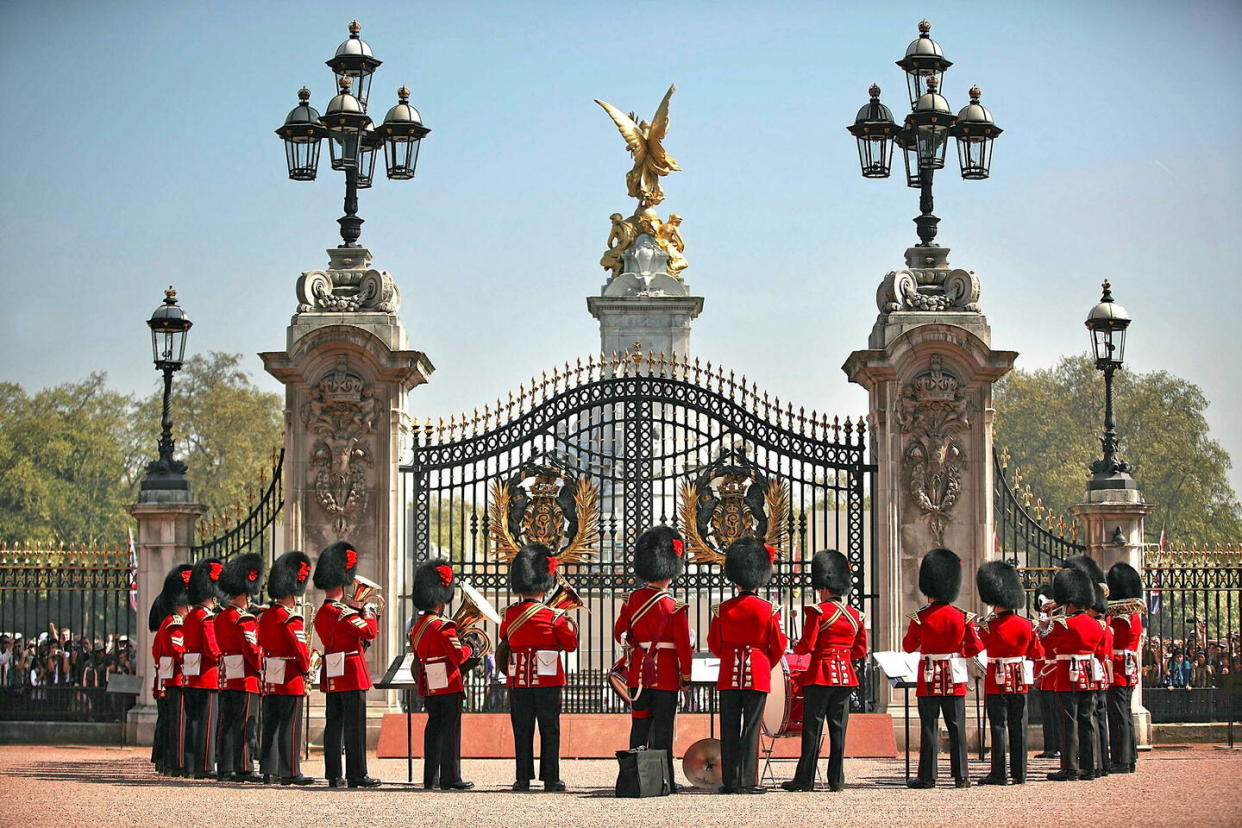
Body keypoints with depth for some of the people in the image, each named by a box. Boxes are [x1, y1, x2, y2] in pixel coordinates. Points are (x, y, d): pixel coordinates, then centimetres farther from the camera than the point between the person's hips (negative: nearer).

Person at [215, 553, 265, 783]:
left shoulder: (220, 617, 13)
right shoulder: (245, 619, -13)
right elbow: (251, 650, -18)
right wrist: (262, 669, -7)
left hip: (225, 678, 8)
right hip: (245, 679, -8)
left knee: (227, 725, 9)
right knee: (244, 726, -6)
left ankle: (224, 768, 10)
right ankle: (243, 769, -8)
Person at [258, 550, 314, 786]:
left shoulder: (264, 616, 11)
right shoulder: (290, 619, -15)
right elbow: (300, 650, -16)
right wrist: (306, 668, 0)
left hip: (270, 679, 8)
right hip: (291, 681, -8)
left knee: (270, 726, 9)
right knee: (290, 727, -5)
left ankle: (268, 769, 11)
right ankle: (290, 772, -4)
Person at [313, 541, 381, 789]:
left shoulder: (321, 614, 12)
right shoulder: (342, 612, -16)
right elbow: (371, 632, -16)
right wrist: (366, 609, -2)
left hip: (332, 676, 9)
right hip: (352, 674, -9)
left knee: (334, 724, 9)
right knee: (355, 725, -5)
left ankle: (333, 775, 10)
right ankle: (357, 774, -5)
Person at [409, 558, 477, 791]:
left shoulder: (417, 627, 10)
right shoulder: (443, 626, -15)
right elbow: (458, 656, -16)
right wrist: (469, 648, 2)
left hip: (428, 688, 8)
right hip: (449, 685, -8)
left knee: (433, 729, 13)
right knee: (450, 730, -3)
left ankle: (430, 777, 15)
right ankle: (450, 778, -3)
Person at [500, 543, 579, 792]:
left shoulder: (509, 615, 0)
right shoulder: (554, 616, -9)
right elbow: (571, 645, -2)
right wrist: (571, 627, 15)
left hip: (518, 680, 2)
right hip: (548, 679, -2)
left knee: (522, 730, 7)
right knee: (549, 730, 4)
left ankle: (523, 778, 6)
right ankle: (551, 779, 4)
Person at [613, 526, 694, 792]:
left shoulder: (632, 600, 0)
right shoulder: (674, 607, -12)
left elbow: (620, 633, 8)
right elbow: (684, 645, -11)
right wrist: (686, 676, -2)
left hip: (639, 670, 4)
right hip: (666, 673, -4)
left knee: (640, 724, 11)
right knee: (663, 727, 1)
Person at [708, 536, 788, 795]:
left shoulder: (722, 610, -1)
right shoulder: (769, 610, -4)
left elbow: (714, 646, 6)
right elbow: (778, 647, 2)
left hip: (729, 675, 1)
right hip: (758, 676, -1)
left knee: (729, 729, 5)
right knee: (751, 728, 1)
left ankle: (730, 781, 4)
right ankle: (748, 781, -1)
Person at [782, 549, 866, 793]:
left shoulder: (817, 611, -9)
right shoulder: (855, 615, 8)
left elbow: (807, 646, -13)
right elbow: (861, 651, 11)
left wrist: (796, 646, 8)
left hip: (820, 675, -5)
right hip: (845, 676, 5)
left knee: (813, 729, -2)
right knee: (838, 729, 7)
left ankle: (805, 779, 0)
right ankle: (837, 780, 6)